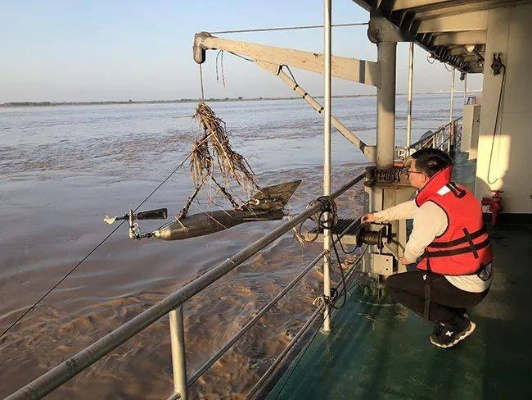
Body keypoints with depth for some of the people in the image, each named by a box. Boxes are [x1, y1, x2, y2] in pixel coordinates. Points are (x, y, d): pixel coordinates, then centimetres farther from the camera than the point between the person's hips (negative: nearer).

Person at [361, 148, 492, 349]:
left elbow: (415, 247, -10)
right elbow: (411, 207, 14)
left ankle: (455, 324, 4)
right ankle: (456, 312, 18)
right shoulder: (456, 191, 2)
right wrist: (377, 216, 23)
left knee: (393, 285, 1)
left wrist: (407, 258, 14)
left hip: (464, 288, -9)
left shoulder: (432, 209, -25)